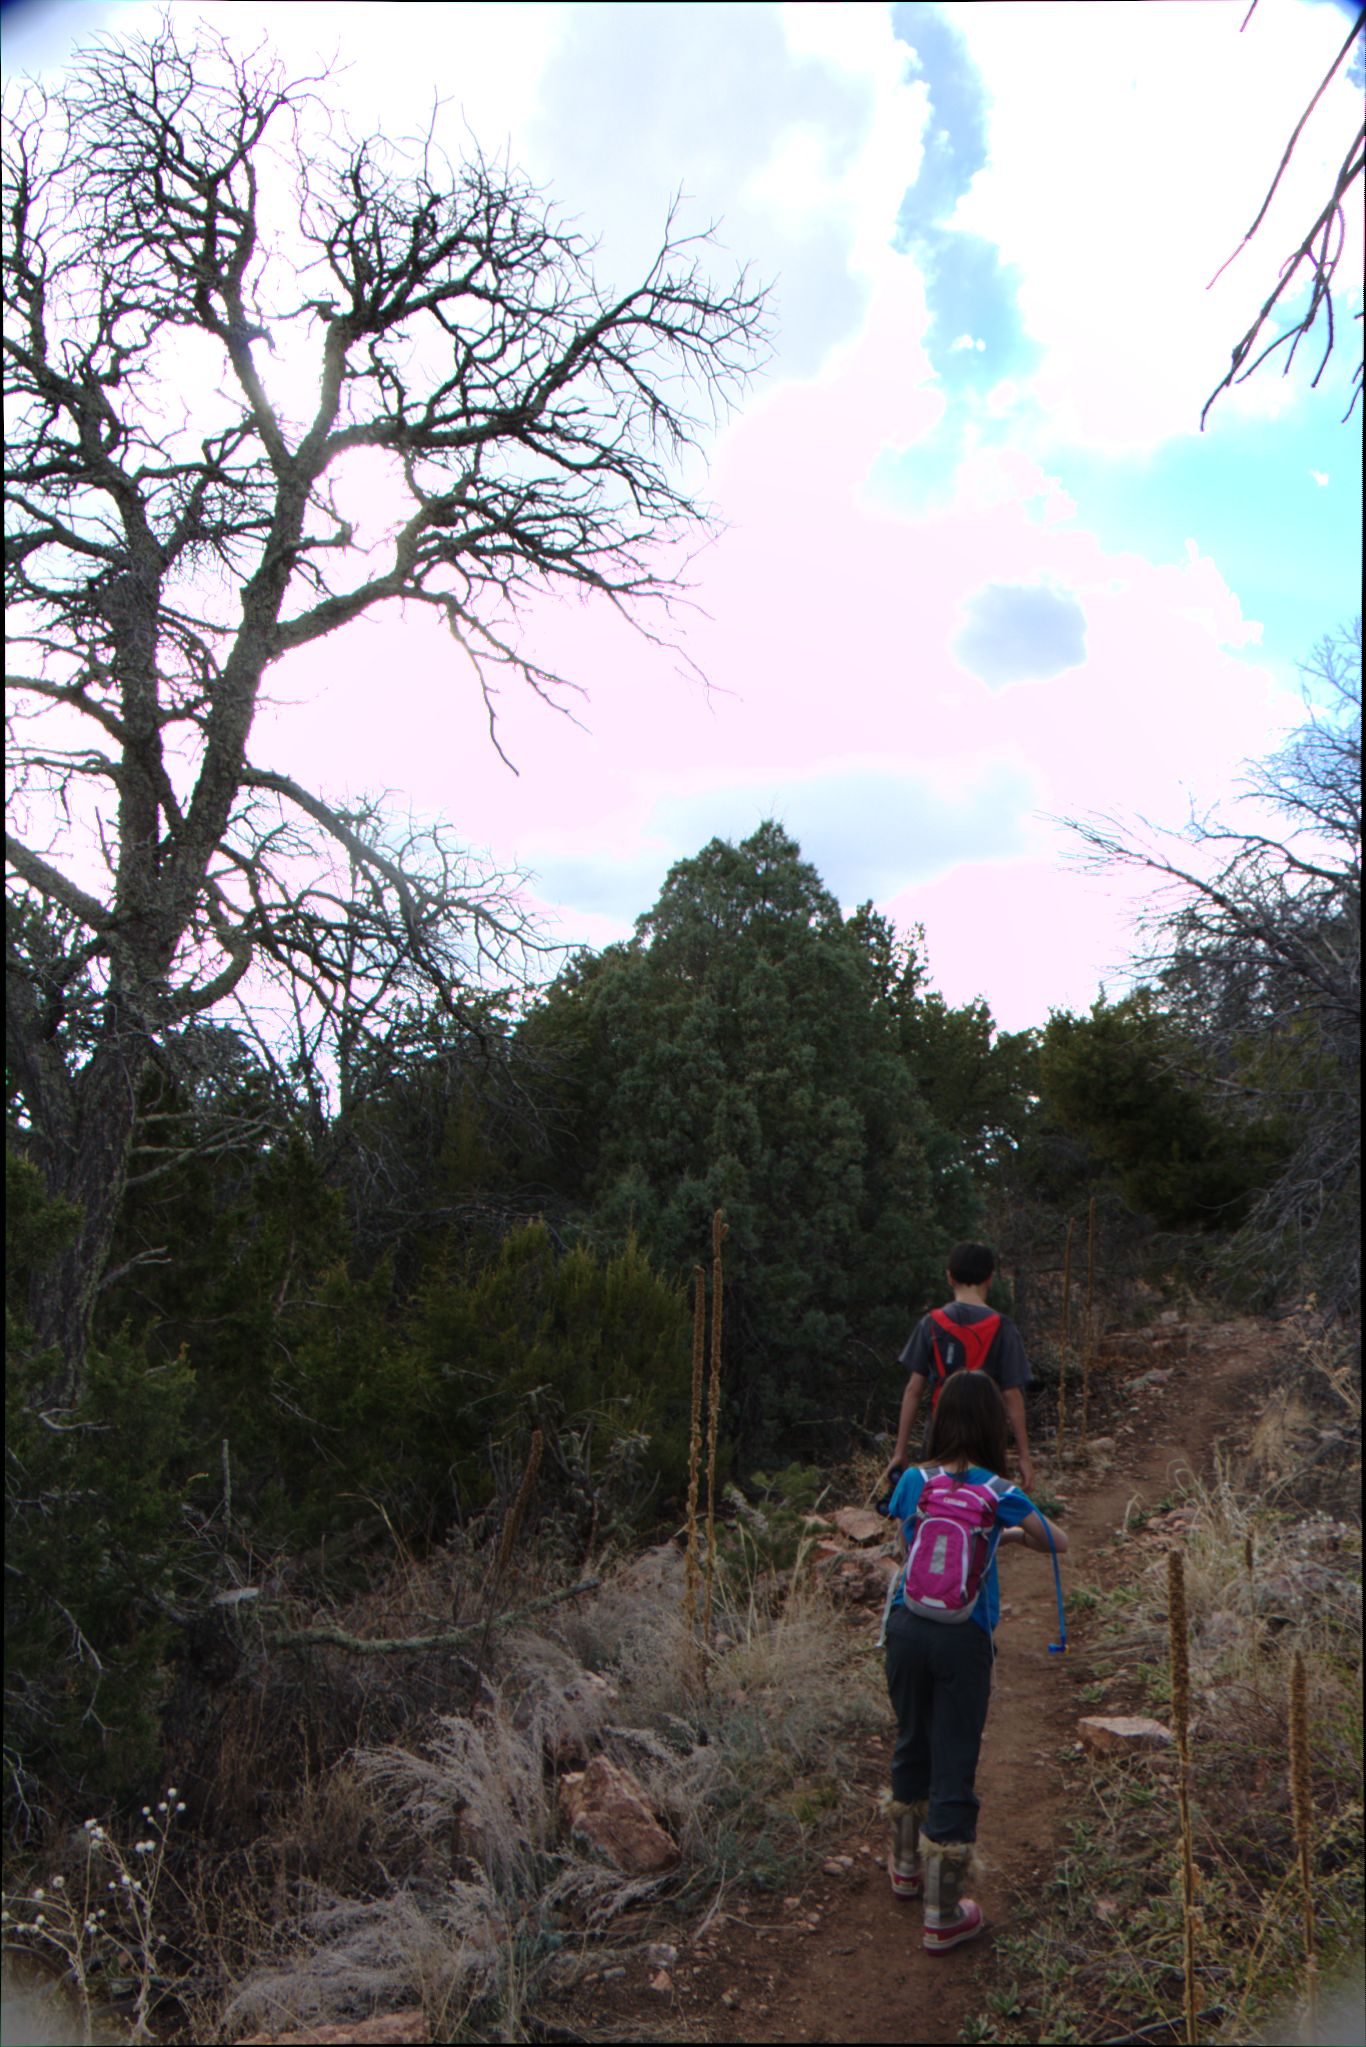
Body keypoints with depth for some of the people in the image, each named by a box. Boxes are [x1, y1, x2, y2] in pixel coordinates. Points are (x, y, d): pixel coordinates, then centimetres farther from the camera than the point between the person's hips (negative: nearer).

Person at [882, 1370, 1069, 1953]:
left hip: (907, 1627, 3)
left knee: (911, 1746, 23)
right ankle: (943, 1917, 17)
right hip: (963, 1640, -3)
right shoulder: (998, 1493, -10)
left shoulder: (913, 1481, -3)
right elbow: (1058, 1543, 4)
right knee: (954, 1768, 6)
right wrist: (1016, 1532, 25)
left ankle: (907, 1866, 44)